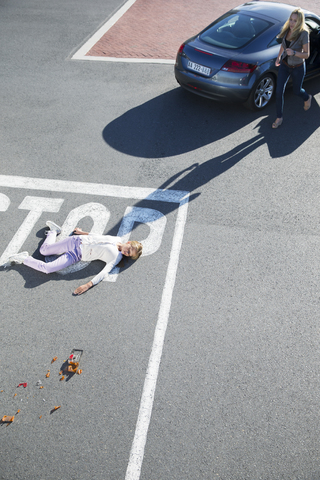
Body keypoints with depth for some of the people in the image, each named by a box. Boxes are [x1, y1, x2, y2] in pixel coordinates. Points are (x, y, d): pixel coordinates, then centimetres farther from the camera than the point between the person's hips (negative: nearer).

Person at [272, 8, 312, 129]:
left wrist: (294, 52, -38)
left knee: (296, 91, 15)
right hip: (284, 64, 4)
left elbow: (306, 55, -22)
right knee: (279, 91, -4)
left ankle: (307, 98, 53)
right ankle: (279, 117, 11)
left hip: (298, 68, -4)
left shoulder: (303, 33, -23)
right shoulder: (287, 29, -7)